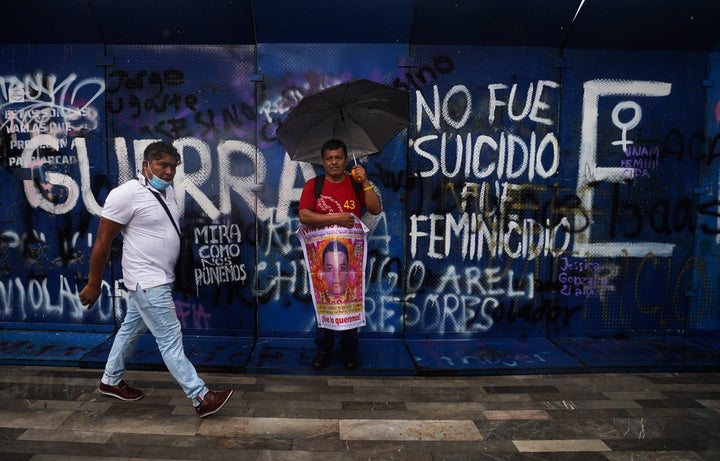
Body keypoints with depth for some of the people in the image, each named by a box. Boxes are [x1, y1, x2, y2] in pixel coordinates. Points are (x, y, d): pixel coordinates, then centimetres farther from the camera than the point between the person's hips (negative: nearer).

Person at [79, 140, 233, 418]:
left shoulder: (167, 191, 7)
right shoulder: (127, 194, -17)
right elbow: (103, 241, -14)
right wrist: (94, 284, -9)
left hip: (160, 278, 9)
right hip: (147, 280, -9)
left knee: (131, 330, 22)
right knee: (170, 338, -6)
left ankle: (110, 381, 40)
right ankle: (201, 398, -1)